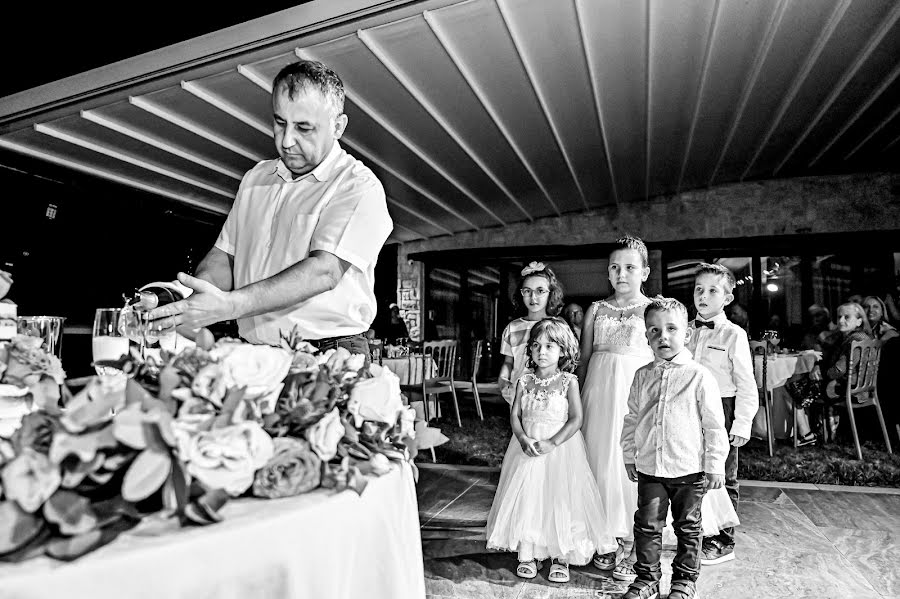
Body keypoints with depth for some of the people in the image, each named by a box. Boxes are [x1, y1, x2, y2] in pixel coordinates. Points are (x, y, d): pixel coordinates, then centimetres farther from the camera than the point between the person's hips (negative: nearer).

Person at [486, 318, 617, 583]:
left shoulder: (568, 382, -7)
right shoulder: (524, 382, 2)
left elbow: (576, 419, -11)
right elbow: (515, 415, 1)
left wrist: (551, 443, -19)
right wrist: (523, 439, -17)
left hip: (559, 449, -3)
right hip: (527, 449, 3)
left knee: (560, 500, 1)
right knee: (526, 499, 6)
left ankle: (561, 557, 19)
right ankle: (528, 555, 22)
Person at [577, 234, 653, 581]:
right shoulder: (597, 309, 10)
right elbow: (584, 359, 12)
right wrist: (580, 399, 8)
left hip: (637, 392, -3)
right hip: (598, 392, 3)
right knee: (601, 460, 8)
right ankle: (609, 540, 24)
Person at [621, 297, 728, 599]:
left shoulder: (699, 376, -9)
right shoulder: (642, 376, 3)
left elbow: (714, 424, -6)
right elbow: (631, 419, 11)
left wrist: (715, 465, -5)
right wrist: (629, 457, 12)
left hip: (689, 470, -3)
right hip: (649, 468, 3)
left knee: (688, 528, 13)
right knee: (647, 525, 8)